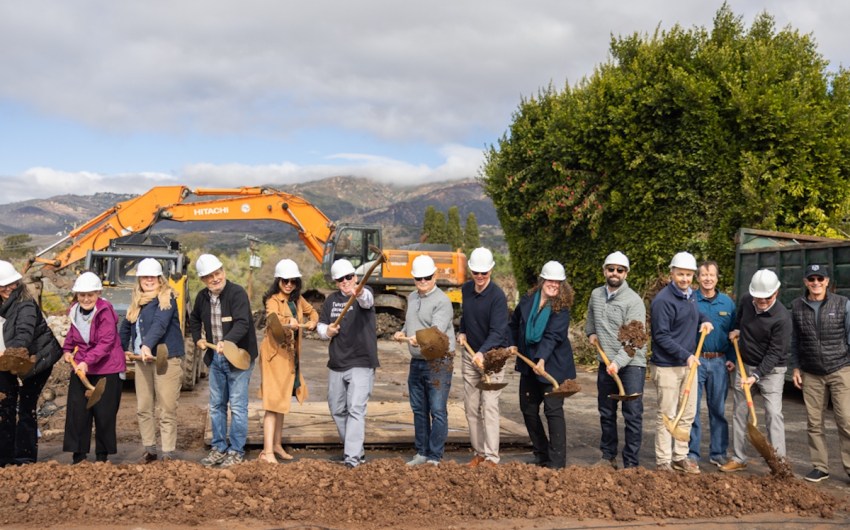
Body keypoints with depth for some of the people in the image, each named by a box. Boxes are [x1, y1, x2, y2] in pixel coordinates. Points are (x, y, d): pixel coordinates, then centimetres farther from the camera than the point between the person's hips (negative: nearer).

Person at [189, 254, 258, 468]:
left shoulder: (237, 293, -17)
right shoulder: (202, 297, 4)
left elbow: (242, 324, -31)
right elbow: (194, 319, 26)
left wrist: (226, 341, -45)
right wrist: (198, 338, 12)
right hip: (215, 358, 7)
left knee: (237, 406, -3)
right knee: (216, 405, 13)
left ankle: (236, 451, 7)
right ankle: (219, 448, 24)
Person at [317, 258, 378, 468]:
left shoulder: (364, 294, -7)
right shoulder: (331, 300, 11)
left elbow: (367, 300, -32)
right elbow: (320, 326, 18)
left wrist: (358, 293, -56)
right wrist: (327, 331, -7)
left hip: (361, 364, -7)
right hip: (336, 364, 7)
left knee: (356, 409, -15)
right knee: (337, 410, 14)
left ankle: (352, 457, -17)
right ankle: (357, 450, 29)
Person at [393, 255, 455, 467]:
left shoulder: (442, 301, -13)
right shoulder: (412, 298, 13)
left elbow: (437, 329, -27)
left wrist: (420, 338, -44)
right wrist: (402, 333, 7)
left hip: (438, 363, -8)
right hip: (416, 362, 8)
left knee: (438, 411, -5)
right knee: (419, 410, 14)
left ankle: (435, 457, 2)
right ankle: (422, 453, 24)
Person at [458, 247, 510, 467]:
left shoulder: (497, 296, -17)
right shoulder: (466, 289, 5)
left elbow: (497, 331, -24)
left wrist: (483, 353, -37)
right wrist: (461, 331, 10)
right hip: (470, 355, 7)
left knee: (489, 407, -11)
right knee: (471, 407, 8)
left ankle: (491, 457, -10)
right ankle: (478, 452, 17)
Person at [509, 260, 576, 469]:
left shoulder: (561, 308, -12)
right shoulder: (527, 301, 2)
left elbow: (552, 336, -24)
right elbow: (514, 324, 20)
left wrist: (542, 359, -35)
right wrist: (512, 344, 12)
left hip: (553, 365, -6)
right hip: (528, 365, 6)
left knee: (553, 410, -9)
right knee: (528, 409, 12)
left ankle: (557, 462, -3)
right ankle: (541, 456, 27)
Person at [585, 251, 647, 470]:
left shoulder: (634, 301, -14)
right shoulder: (596, 295, 7)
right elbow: (590, 319, 29)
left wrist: (618, 362, -29)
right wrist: (591, 333, 10)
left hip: (631, 364, -6)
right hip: (605, 364, 6)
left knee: (633, 415, -6)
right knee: (606, 413, 15)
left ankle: (631, 463, -1)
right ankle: (608, 456, 27)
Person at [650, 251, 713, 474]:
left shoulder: (690, 295, 9)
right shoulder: (663, 300, -17)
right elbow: (661, 336, -19)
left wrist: (705, 320, 10)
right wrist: (685, 355, -23)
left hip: (688, 364, 8)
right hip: (668, 366, -8)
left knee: (687, 414, 13)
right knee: (667, 416, -1)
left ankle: (680, 457, 25)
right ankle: (663, 462, 7)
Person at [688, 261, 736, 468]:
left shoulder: (727, 303, 8)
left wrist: (731, 358, 1)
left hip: (719, 362, 3)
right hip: (695, 360, -2)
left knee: (718, 409, 9)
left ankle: (718, 452, 18)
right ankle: (691, 452, 9)